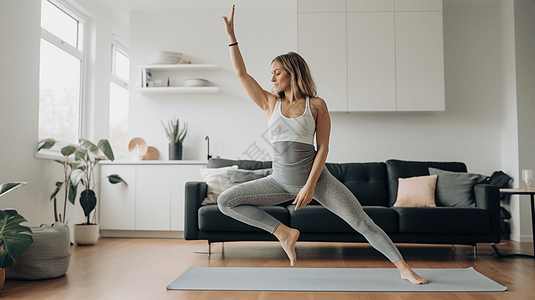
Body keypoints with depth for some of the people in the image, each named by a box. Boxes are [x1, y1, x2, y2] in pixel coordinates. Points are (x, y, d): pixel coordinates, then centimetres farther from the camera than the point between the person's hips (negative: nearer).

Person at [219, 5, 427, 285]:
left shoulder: (317, 104, -5)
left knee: (363, 222, -6)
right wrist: (231, 35, 2)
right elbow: (241, 73, 3)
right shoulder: (270, 103, 4)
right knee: (225, 201, -8)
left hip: (317, 178, -3)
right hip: (281, 181, 3)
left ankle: (404, 268, 12)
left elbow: (323, 148, -8)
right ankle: (284, 232, -2)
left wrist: (310, 185, -16)